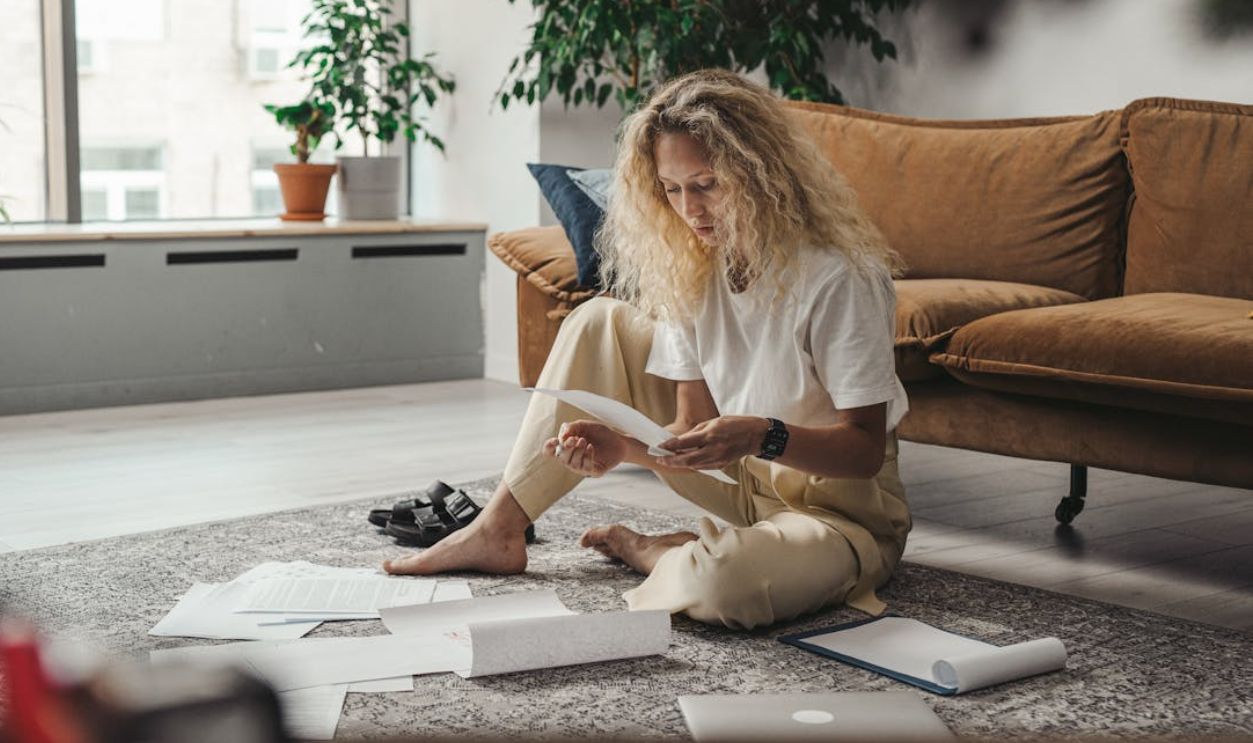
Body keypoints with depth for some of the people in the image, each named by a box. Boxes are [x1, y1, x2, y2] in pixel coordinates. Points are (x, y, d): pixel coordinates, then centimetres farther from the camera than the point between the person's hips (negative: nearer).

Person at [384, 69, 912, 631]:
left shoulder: (839, 278, -23)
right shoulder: (693, 264, -4)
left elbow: (866, 448, -22)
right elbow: (694, 428, -4)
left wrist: (764, 436, -39)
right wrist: (620, 446, -24)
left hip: (844, 508, -6)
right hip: (743, 480, 6)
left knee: (720, 581, -41)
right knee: (601, 323, 1)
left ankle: (646, 552, -3)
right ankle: (498, 531, 4)